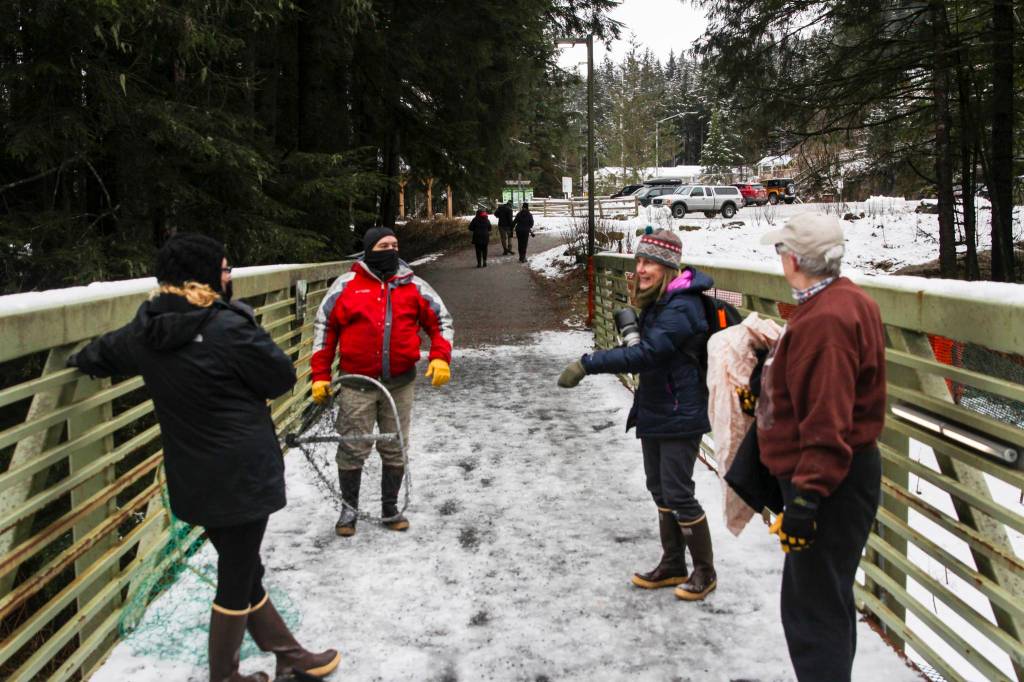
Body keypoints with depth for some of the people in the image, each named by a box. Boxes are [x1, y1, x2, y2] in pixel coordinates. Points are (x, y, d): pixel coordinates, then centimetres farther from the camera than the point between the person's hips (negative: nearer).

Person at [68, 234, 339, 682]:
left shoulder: (145, 333, 3)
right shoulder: (228, 328, -21)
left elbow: (101, 354, 23)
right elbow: (282, 378, -12)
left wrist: (80, 361, 46)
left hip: (192, 478, 8)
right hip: (240, 474, -8)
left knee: (243, 568, 18)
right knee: (236, 579, 8)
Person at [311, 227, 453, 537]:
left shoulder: (413, 286, 4)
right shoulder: (346, 285, -1)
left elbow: (441, 320, 9)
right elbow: (324, 327, 4)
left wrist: (440, 358, -7)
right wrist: (320, 376, 1)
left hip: (400, 383, 2)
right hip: (357, 385, -2)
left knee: (395, 449, 11)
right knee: (353, 449, 4)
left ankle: (390, 508, 27)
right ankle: (349, 508, 24)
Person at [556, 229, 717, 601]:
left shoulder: (680, 308, -22)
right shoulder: (656, 302, 10)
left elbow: (646, 354, -32)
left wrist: (589, 364, -34)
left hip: (680, 416, -10)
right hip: (654, 411, 10)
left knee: (678, 493, -3)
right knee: (659, 489, 15)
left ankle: (705, 571, 15)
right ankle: (672, 565, 29)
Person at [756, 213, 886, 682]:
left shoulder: (824, 320, -25)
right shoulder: (848, 300, 9)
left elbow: (827, 423, -28)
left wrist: (807, 496, -27)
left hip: (829, 483, -11)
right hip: (848, 471, 11)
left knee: (813, 611, -3)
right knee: (828, 599, 23)